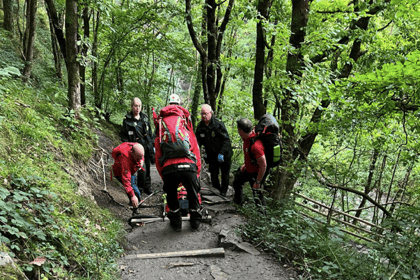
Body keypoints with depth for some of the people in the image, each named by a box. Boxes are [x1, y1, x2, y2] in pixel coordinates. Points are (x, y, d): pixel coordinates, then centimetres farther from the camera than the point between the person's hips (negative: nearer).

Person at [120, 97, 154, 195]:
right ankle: (140, 187, 6)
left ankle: (147, 188, 23)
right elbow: (124, 136, -1)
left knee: (147, 168, 10)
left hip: (147, 147, 5)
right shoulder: (127, 120, -3)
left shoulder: (145, 117, 11)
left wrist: (152, 145, 15)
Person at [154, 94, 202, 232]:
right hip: (188, 166, 0)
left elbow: (157, 157, 21)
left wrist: (163, 177, 27)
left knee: (171, 194, 27)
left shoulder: (160, 133, 27)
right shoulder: (188, 130, 28)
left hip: (169, 169, 0)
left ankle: (176, 222, 38)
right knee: (193, 193, 27)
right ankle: (195, 221, 39)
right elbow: (196, 153, 25)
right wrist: (197, 174, 31)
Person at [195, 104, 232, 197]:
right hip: (211, 155, 3)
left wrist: (221, 153, -22)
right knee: (213, 175, 2)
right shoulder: (200, 126, -4)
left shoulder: (218, 124, -17)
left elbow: (226, 140, -16)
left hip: (224, 154, -3)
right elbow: (198, 142, 4)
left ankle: (223, 192, 24)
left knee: (225, 174, 6)